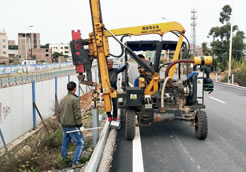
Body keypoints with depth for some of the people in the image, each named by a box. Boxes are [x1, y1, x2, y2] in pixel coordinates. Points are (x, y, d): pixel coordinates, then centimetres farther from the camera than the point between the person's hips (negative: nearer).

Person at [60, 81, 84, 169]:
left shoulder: (63, 99, 8)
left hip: (64, 125, 8)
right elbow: (77, 114, -17)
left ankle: (64, 160, 32)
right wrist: (80, 124, -8)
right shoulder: (75, 99, -17)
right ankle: (75, 162, -2)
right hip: (72, 126, -8)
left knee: (65, 143, 20)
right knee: (80, 143, 0)